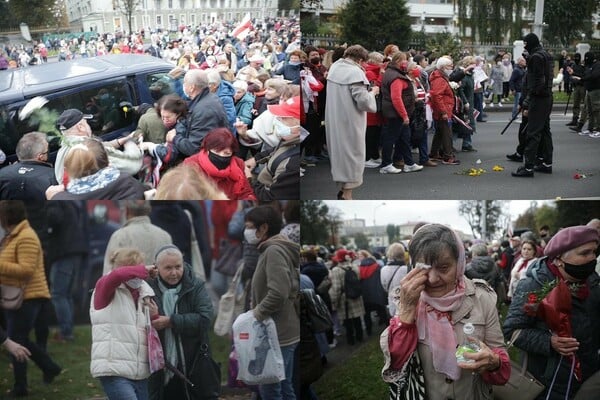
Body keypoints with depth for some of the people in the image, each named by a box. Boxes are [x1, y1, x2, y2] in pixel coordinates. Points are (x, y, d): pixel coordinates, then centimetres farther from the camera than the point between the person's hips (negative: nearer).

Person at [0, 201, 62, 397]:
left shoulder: (26, 237, -18)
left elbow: (26, 269, -25)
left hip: (26, 298, -10)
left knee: (16, 342, -3)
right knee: (20, 340, 18)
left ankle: (20, 387, 8)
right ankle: (50, 367, 31)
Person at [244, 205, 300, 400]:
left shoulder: (274, 251, -16)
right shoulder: (275, 250, 14)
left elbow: (278, 293, -28)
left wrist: (256, 314, -15)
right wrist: (257, 311, 10)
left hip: (277, 334, -10)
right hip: (283, 333, 10)